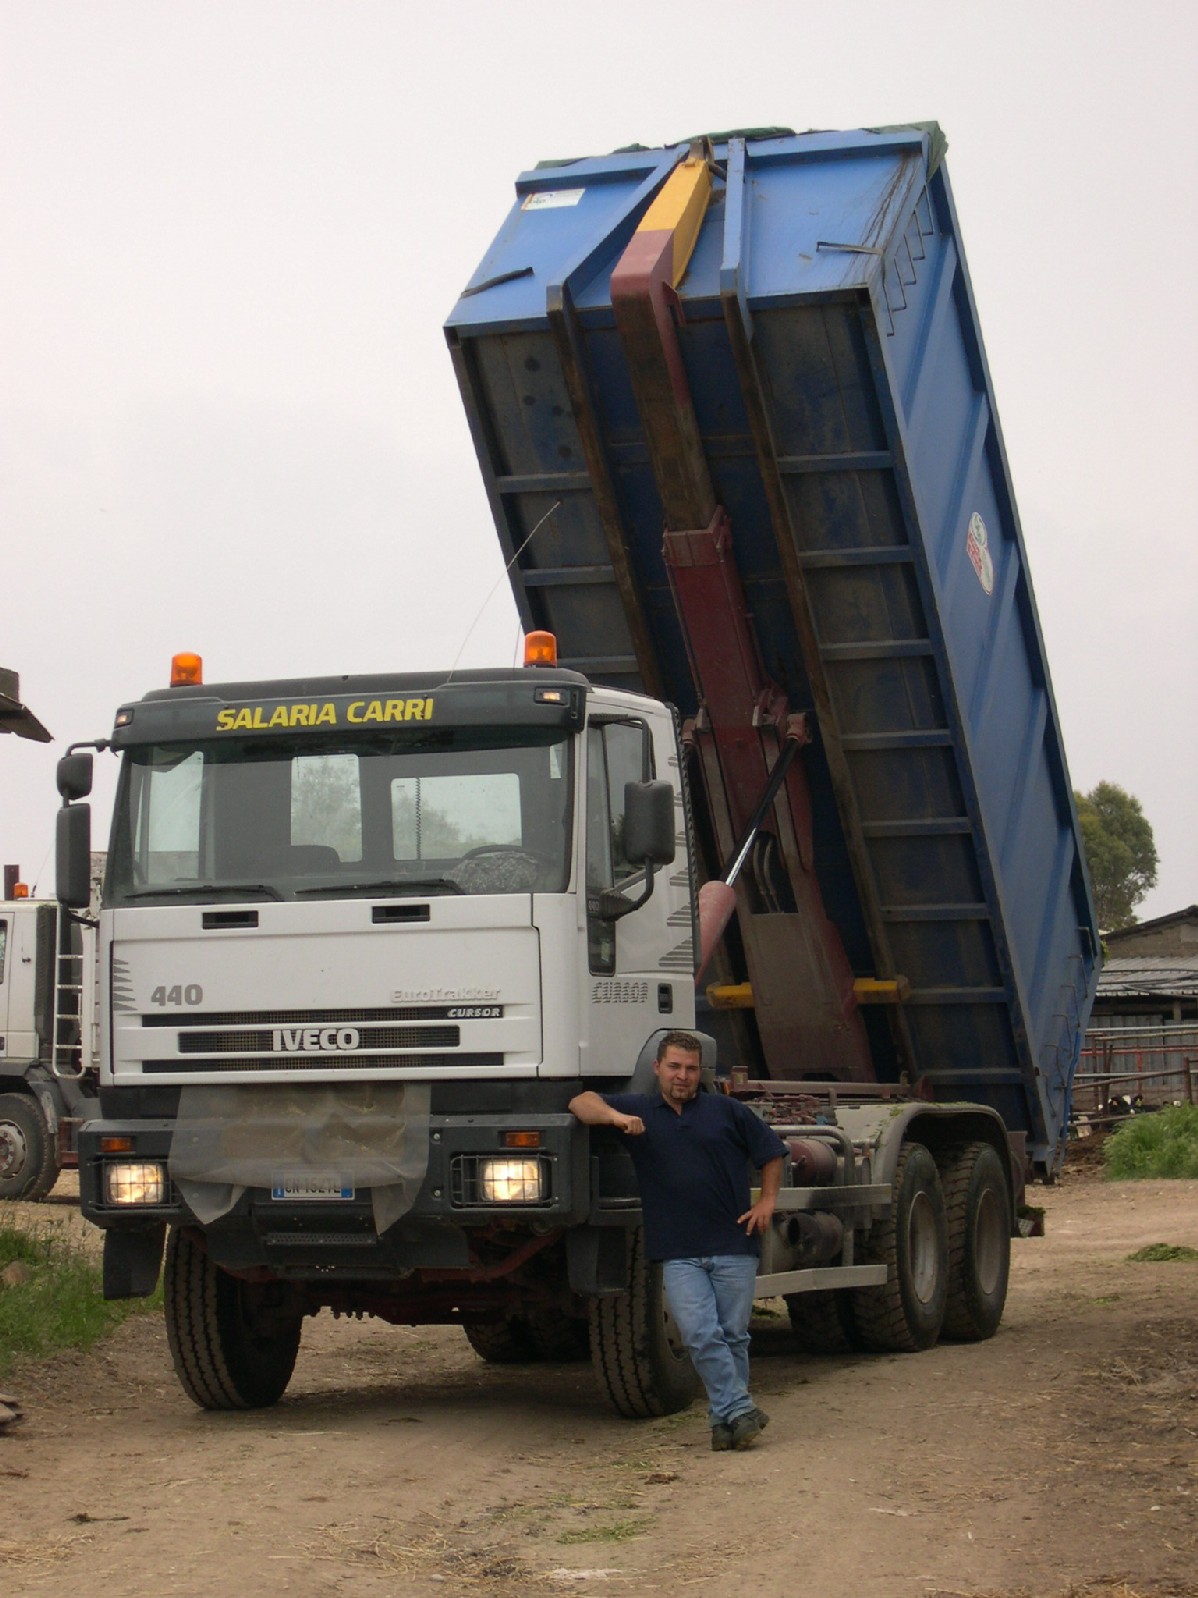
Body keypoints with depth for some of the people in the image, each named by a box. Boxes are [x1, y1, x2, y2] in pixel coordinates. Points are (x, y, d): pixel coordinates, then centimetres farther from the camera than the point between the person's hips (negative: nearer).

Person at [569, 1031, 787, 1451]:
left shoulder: (726, 1110, 12)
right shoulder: (639, 1109, 12)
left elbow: (771, 1151, 17)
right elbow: (581, 1102, 3)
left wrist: (767, 1201, 5)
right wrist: (615, 1117, -16)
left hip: (734, 1247, 0)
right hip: (679, 1254, 0)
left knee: (733, 1335, 3)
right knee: (701, 1335, -14)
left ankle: (725, 1419, 11)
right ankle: (739, 1411, -11)